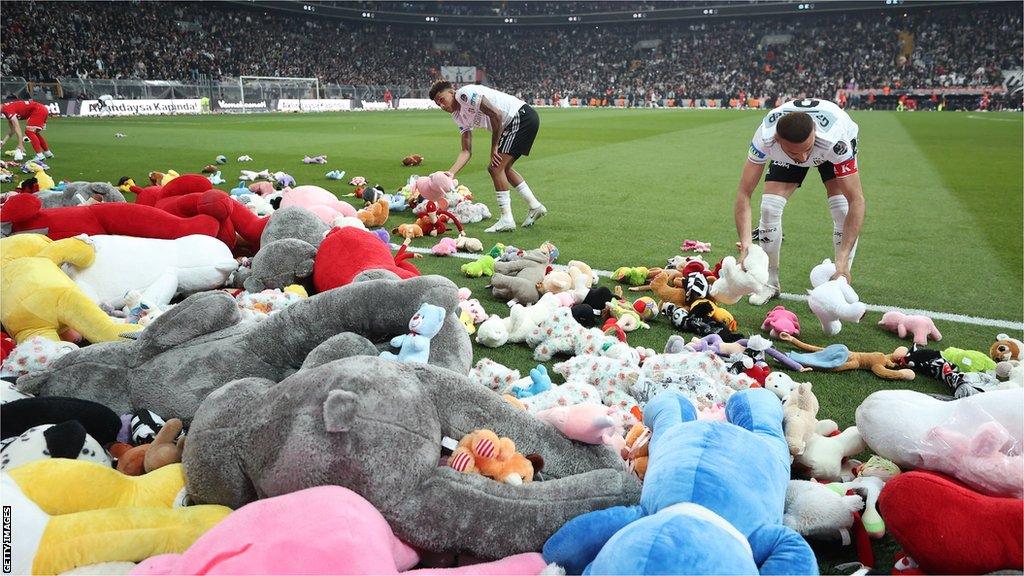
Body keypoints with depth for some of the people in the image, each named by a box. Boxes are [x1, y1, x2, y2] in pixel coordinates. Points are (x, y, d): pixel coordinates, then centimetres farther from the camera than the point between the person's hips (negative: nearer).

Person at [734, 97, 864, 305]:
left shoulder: (835, 139, -45)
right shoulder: (765, 138, -41)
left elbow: (856, 200, -41)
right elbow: (744, 194, -34)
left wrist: (842, 261, -48)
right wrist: (745, 244, -47)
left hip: (832, 153, -1)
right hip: (783, 159, 2)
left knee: (843, 210, -20)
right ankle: (770, 283, 5)